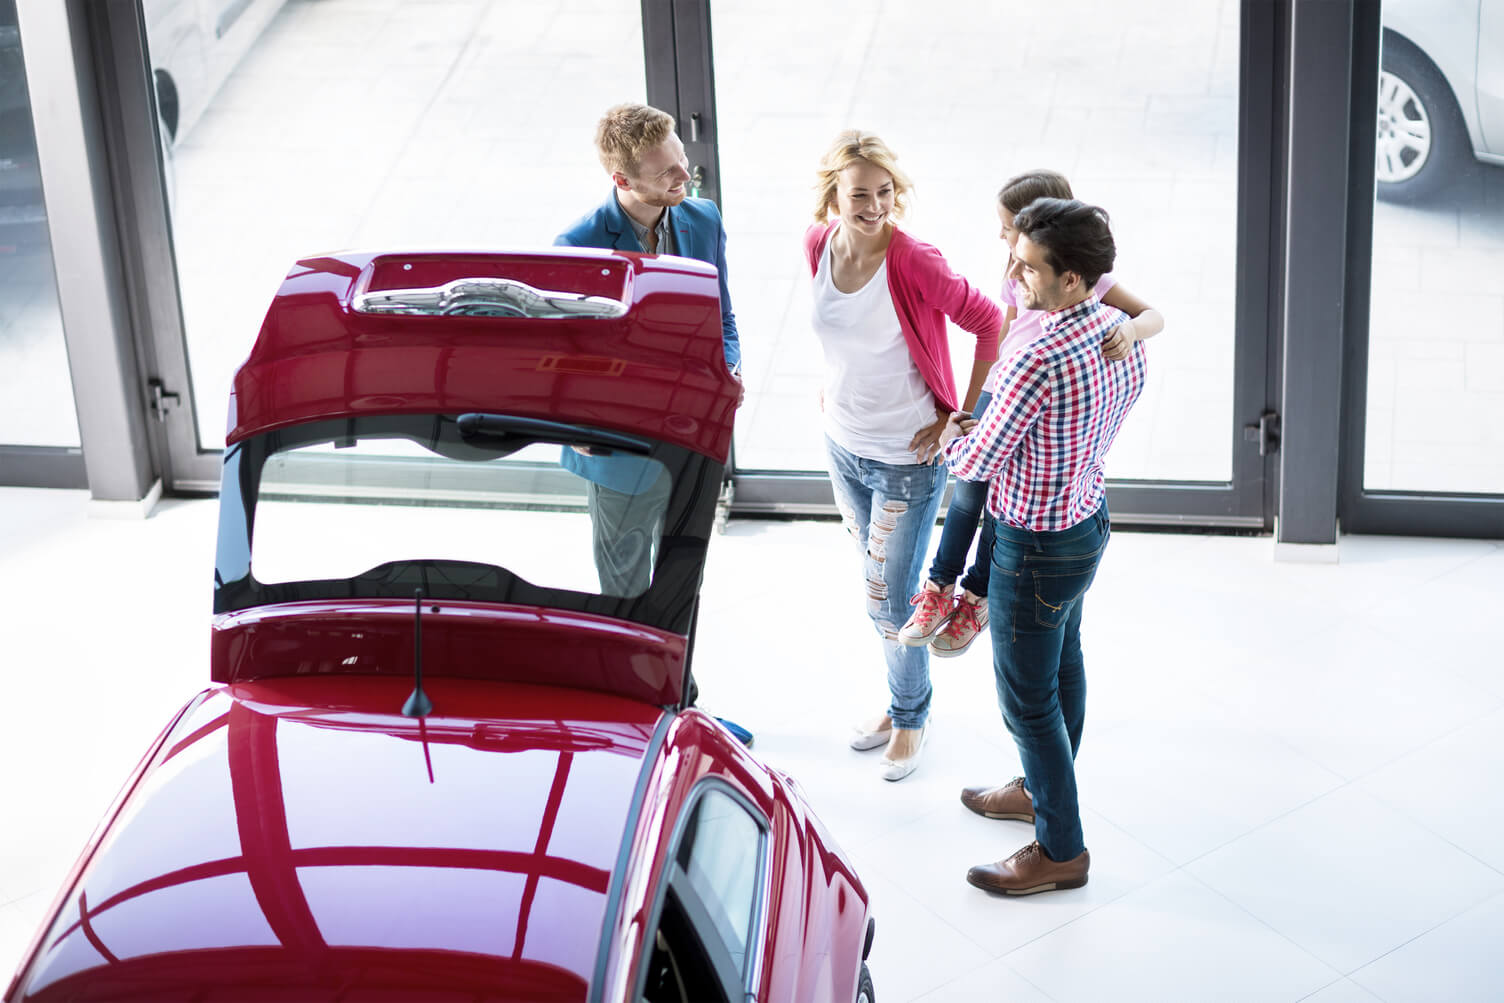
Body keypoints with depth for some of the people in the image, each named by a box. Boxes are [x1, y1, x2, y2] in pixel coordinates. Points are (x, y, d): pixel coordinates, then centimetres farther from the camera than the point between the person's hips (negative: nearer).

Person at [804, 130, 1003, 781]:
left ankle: (909, 716, 26)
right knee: (879, 582, 20)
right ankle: (904, 699, 40)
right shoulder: (818, 245, -7)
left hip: (908, 456, -5)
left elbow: (990, 324, -17)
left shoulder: (913, 262, -24)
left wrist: (963, 416, -13)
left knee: (889, 599, 2)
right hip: (843, 445, 6)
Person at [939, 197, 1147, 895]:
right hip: (1090, 516, 9)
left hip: (1037, 546, -9)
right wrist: (980, 430, 11)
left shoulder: (1038, 363, -34)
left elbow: (975, 463, -22)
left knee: (1028, 700, 7)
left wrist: (951, 440, 3)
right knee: (1063, 665, 27)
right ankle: (1045, 791, 48)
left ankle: (1061, 850, 21)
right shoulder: (1122, 331, -7)